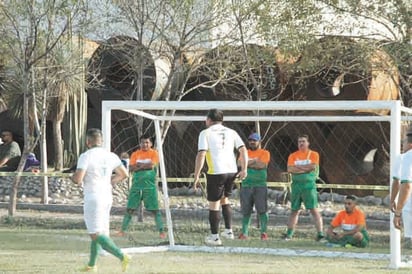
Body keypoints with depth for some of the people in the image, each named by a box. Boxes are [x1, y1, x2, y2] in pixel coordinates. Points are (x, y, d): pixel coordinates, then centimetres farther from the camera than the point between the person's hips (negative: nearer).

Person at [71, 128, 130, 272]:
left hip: (93, 198, -7)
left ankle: (122, 256, -24)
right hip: (107, 197, 7)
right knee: (97, 233, 19)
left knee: (96, 234, -8)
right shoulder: (111, 156, 7)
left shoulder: (86, 156, -12)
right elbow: (123, 174, 11)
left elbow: (78, 179, -17)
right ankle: (91, 265, 26)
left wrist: (73, 176, 5)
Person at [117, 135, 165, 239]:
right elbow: (131, 168, -2)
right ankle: (123, 229, 8)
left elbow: (152, 165, -14)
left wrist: (138, 165, -7)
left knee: (155, 209, -3)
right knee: (130, 208, 3)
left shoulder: (154, 153, 1)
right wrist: (145, 165, -13)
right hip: (136, 185, 3)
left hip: (150, 185, -2)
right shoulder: (135, 154, 9)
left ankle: (161, 231, 1)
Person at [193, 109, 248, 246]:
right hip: (232, 171, 5)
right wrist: (244, 169, 8)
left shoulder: (205, 133, -1)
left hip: (216, 172, -5)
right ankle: (229, 231, 18)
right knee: (225, 199, 24)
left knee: (214, 204, 4)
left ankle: (215, 237, 7)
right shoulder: (231, 132, 13)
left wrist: (196, 176, -9)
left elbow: (201, 155, -10)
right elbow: (243, 149, 6)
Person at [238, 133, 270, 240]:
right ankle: (244, 233, 8)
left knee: (262, 210, -8)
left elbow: (262, 165, -11)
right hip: (246, 185, 3)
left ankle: (264, 232, -7)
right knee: (246, 211, 4)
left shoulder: (265, 153, 5)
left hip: (260, 186, -3)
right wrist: (255, 162, -8)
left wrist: (248, 163, -5)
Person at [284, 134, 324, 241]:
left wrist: (298, 167, -5)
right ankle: (289, 234, 15)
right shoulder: (293, 156, 10)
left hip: (309, 185, -3)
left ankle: (320, 234, -12)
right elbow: (290, 169, -4)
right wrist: (305, 168, -9)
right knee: (294, 210, 9)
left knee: (314, 210, -9)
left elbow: (313, 166, -12)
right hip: (296, 185, 3)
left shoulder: (314, 154, 4)